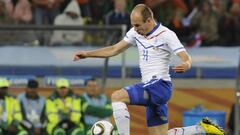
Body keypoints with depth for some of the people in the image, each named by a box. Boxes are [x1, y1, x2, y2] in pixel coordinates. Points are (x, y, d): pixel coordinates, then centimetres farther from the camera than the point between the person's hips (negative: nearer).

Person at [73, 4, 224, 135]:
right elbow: (114, 50, 18)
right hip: (150, 89, 8)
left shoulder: (166, 35, -12)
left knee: (117, 97, -24)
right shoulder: (136, 32, 8)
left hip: (160, 85, -8)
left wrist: (186, 65, -42)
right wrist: (87, 54, 12)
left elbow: (186, 58, -18)